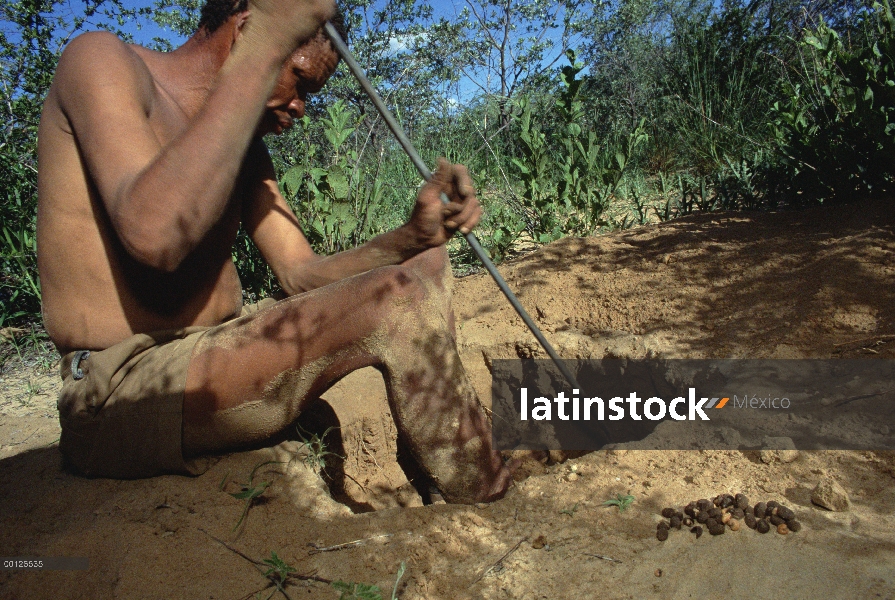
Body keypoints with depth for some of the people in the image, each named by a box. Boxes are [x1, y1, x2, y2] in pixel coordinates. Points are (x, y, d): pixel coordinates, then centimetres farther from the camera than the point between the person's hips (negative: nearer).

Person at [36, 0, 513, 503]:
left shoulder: (246, 149, 15)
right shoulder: (102, 60, -8)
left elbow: (303, 273, 7)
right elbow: (154, 234, -28)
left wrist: (415, 234, -11)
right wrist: (265, 46, -26)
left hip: (224, 346, 9)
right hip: (126, 389, -8)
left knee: (425, 266, 4)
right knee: (397, 301, -25)